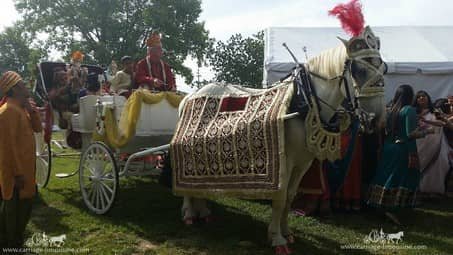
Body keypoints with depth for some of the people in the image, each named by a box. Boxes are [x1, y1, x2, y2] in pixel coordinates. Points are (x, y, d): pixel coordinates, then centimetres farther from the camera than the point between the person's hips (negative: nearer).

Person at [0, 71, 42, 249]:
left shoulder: (21, 108, 10)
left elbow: (37, 128, 12)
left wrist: (32, 110, -3)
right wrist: (17, 173, -22)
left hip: (24, 167, 10)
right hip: (16, 171, -10)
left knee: (14, 207, 20)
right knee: (16, 209, 2)